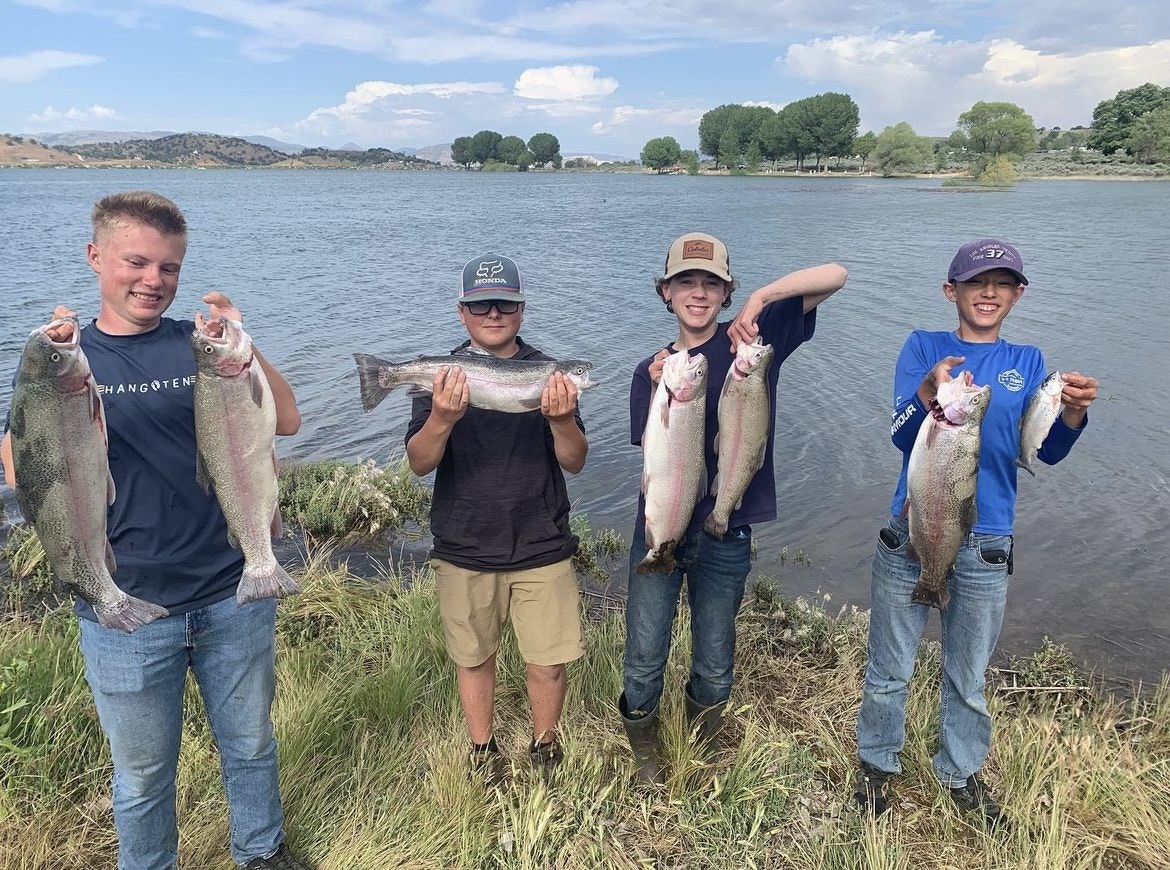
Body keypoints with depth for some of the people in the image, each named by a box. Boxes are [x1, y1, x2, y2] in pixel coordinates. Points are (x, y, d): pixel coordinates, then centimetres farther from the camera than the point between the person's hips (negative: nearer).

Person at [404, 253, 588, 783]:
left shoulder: (549, 374, -2)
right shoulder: (441, 376, -3)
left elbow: (575, 462, -7)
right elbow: (419, 464, -12)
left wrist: (561, 420, -29)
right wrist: (442, 419, -33)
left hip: (541, 547, 0)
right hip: (464, 550, 0)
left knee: (548, 663, 5)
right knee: (473, 658, 14)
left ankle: (544, 745, 33)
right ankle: (483, 750, 38)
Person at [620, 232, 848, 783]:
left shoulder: (752, 339, -2)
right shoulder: (652, 370, 3)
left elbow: (836, 275, -9)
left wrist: (760, 298, -21)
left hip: (726, 535, -1)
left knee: (714, 670, 12)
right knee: (644, 660, 6)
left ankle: (696, 755, 40)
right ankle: (644, 753, 34)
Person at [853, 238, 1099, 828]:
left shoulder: (1026, 362, 7)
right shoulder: (923, 347, 0)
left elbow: (1047, 451, -4)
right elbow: (902, 437, -11)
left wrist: (1074, 411, -25)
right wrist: (928, 389, -32)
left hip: (984, 545, 2)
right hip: (909, 535, -1)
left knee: (968, 676, 16)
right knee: (889, 670, 11)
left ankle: (961, 772, 38)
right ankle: (877, 763, 33)